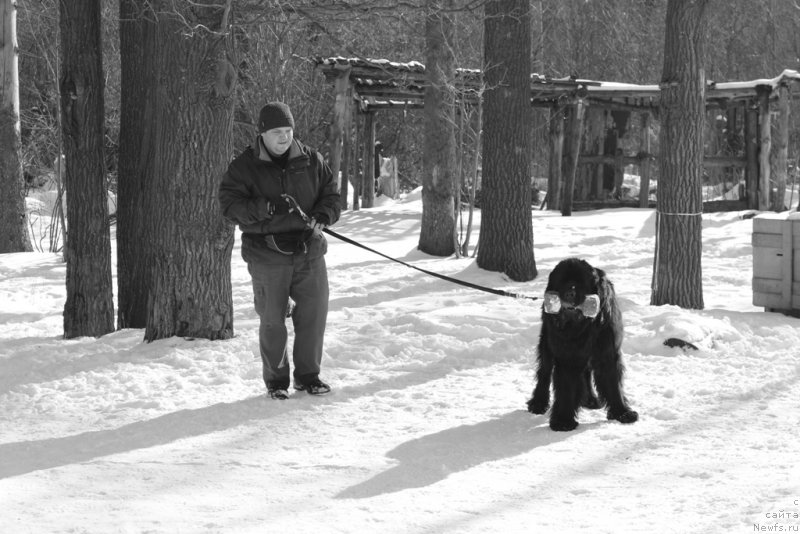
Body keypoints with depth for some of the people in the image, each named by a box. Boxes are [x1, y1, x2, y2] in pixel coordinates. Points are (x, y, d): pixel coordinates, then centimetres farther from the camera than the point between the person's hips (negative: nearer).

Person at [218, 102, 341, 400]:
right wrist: (262, 209, -26)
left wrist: (323, 216, -8)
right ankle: (276, 380, 17)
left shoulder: (311, 161, 6)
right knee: (272, 320, 1)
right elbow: (229, 204, -10)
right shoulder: (244, 166, -3)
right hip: (267, 256, -3)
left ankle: (308, 375, 20)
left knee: (314, 314, 3)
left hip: (308, 251, 3)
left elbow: (331, 194, 13)